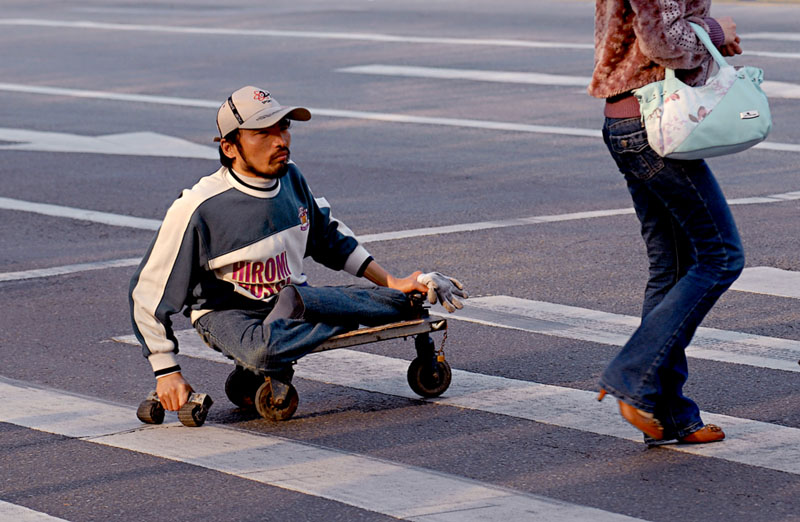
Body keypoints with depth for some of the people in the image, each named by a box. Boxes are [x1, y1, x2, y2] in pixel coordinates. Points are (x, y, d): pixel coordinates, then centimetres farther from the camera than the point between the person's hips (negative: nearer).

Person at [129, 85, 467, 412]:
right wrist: (167, 372, -12)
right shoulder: (197, 208, -19)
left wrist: (390, 283, 13)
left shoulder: (290, 179, 0)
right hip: (226, 312, -5)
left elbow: (329, 238, 20)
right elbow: (148, 294, -12)